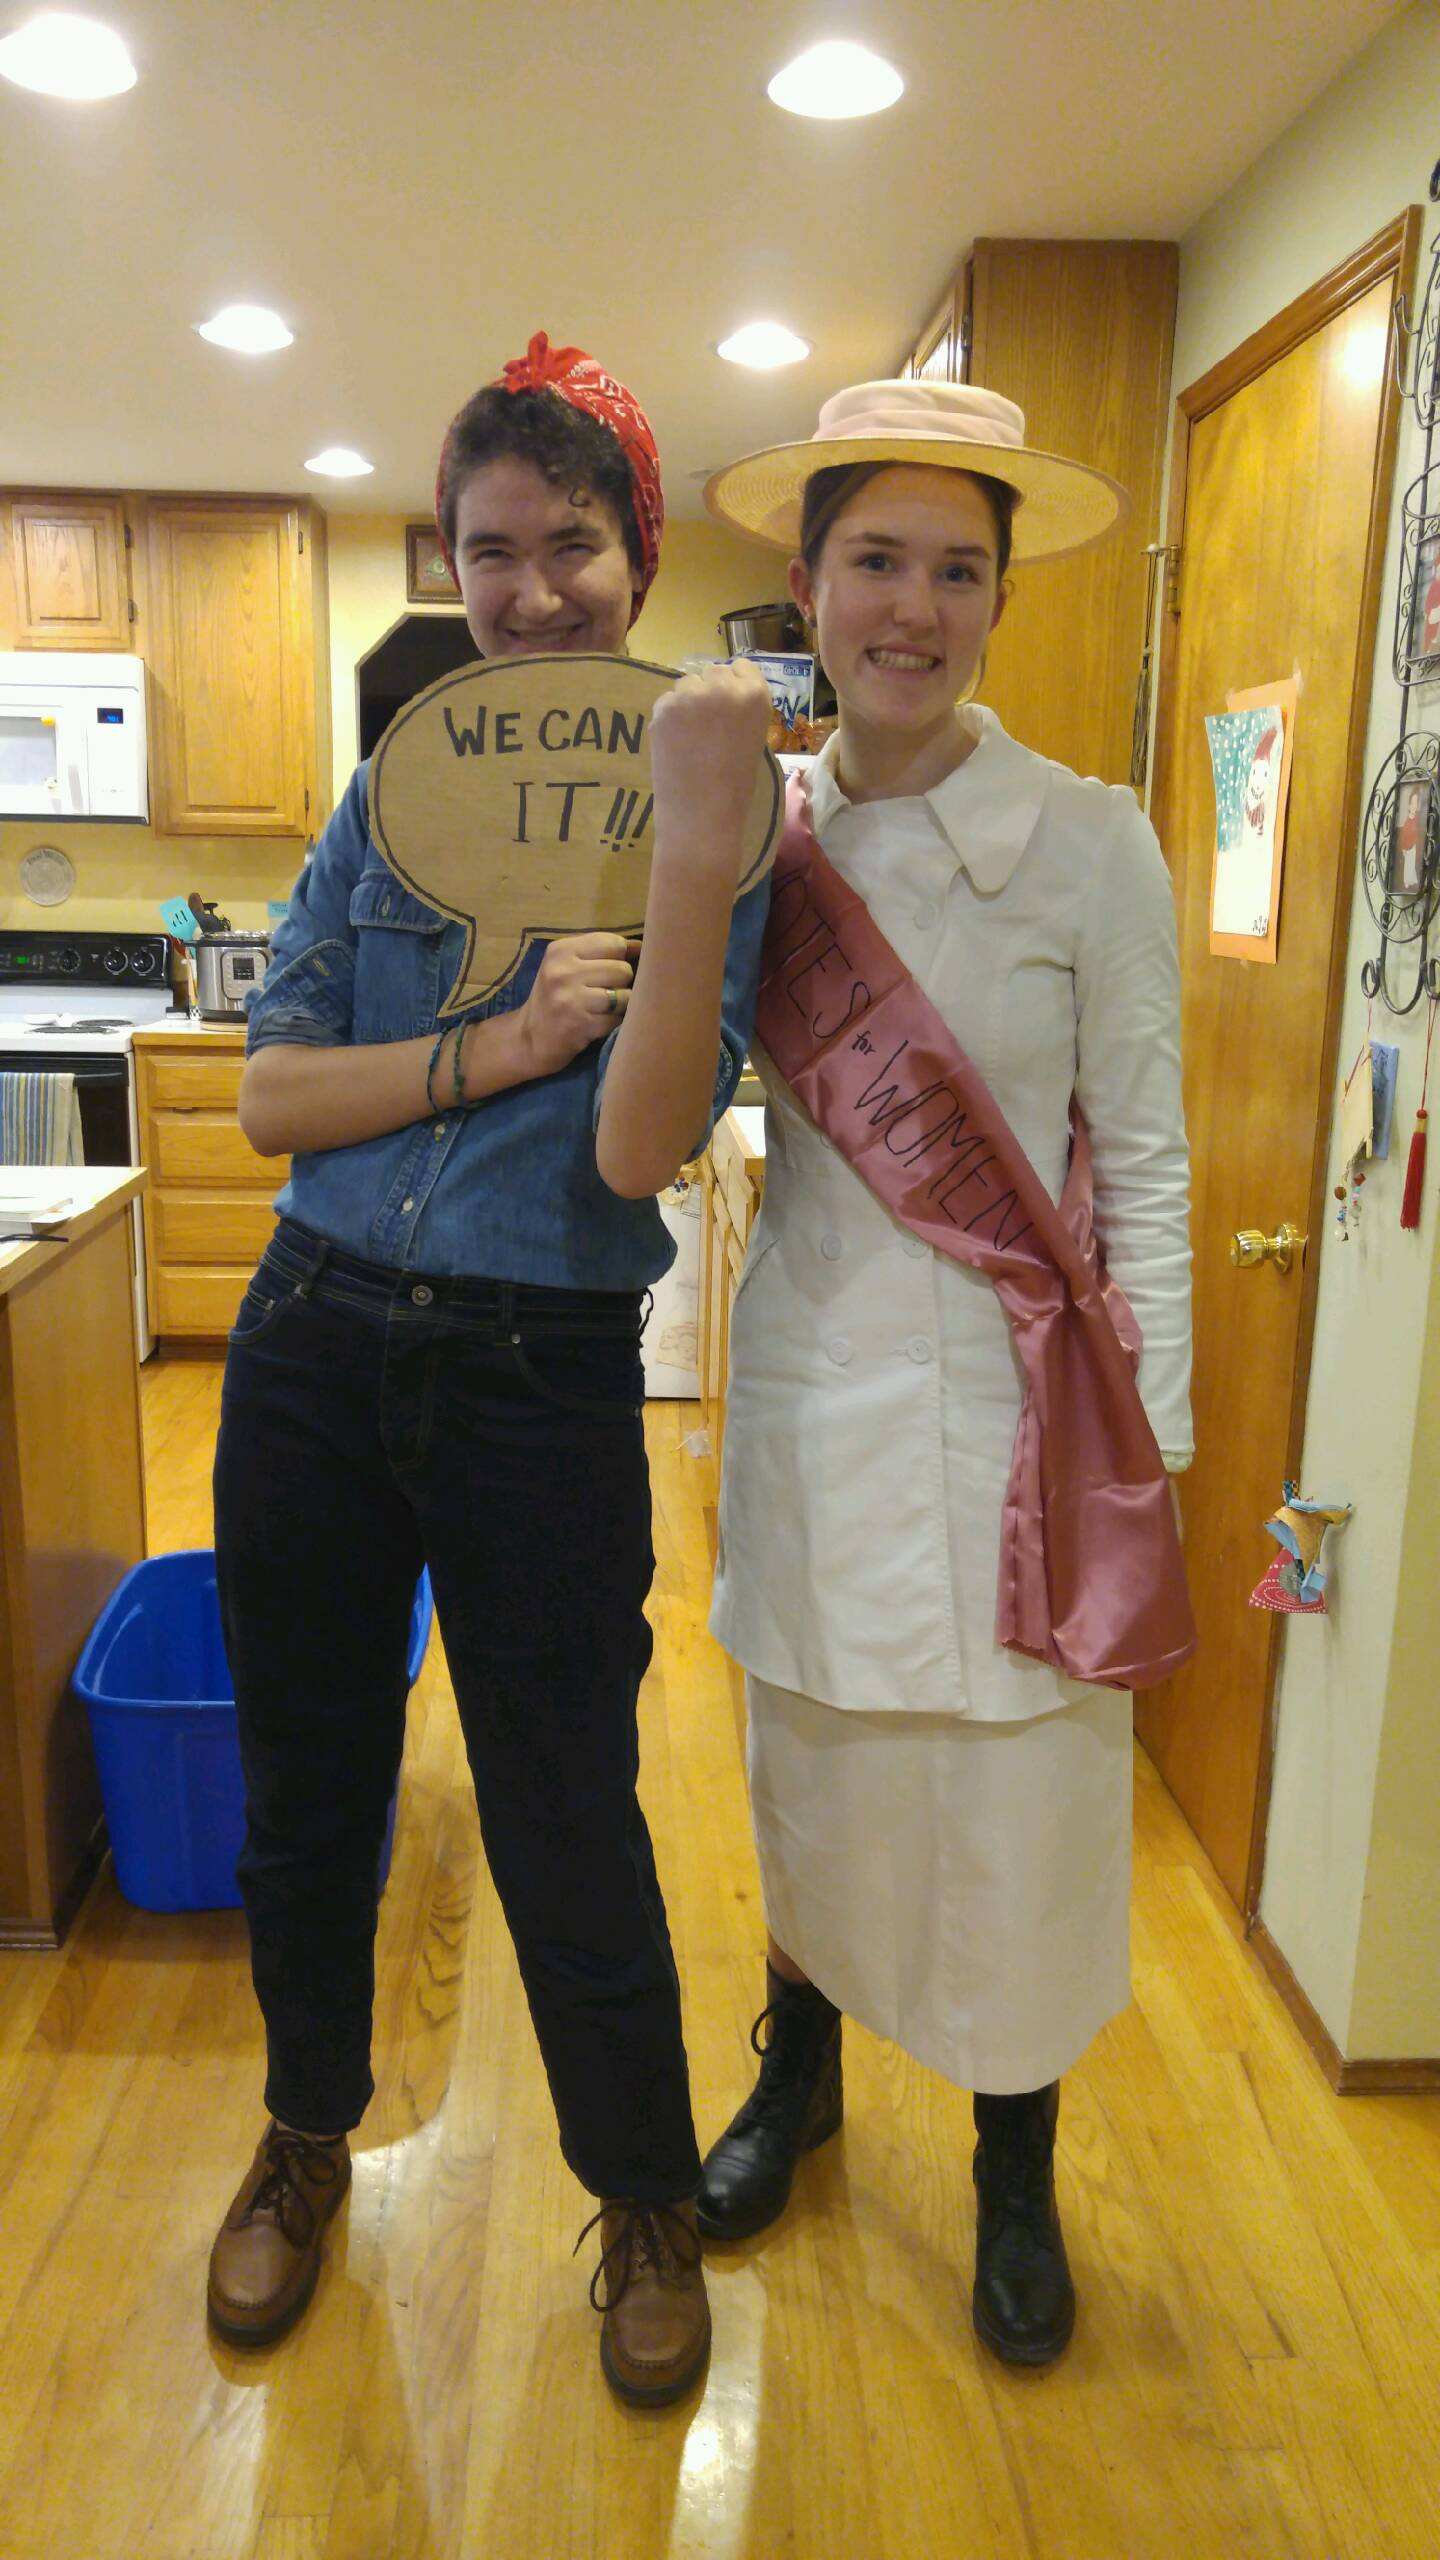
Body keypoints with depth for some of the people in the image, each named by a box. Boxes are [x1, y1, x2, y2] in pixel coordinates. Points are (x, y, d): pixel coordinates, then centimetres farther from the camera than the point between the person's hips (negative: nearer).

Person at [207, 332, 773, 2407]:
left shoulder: (707, 817, -5)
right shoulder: (396, 793, 6)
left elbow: (638, 1150, -20)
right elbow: (268, 1097, -1)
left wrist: (697, 841, -28)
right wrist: (495, 1046, -14)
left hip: (542, 1381, -3)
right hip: (315, 1351, 4)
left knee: (569, 1835, 7)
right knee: (306, 1792, 18)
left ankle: (646, 2204, 35)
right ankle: (308, 2138, 45)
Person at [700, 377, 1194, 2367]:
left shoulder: (1088, 844, -8)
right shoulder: (768, 839, 2)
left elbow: (1141, 1168, -6)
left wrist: (1148, 1453, -7)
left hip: (1009, 1401, -3)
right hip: (809, 1383, 3)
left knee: (1018, 1804, 10)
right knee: (807, 1769, 19)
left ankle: (1016, 2173, 37)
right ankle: (798, 2079, 46)